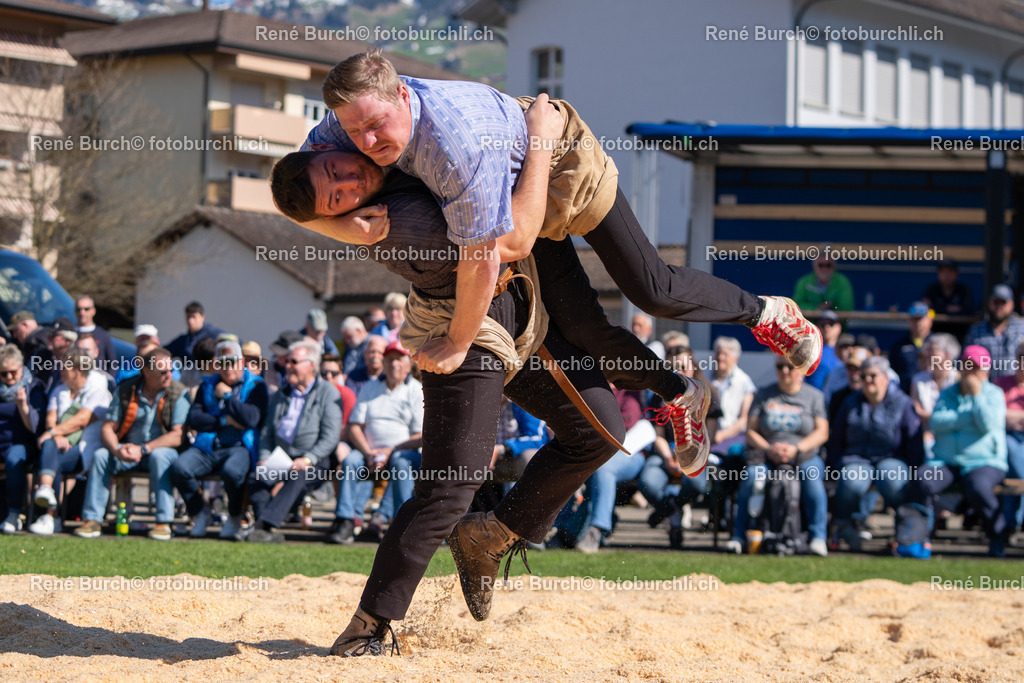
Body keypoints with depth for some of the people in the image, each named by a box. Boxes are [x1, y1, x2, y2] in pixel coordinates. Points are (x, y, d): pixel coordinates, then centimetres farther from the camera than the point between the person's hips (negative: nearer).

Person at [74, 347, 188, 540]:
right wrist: (117, 450, -24)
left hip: (163, 450, -3)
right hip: (128, 450, 3)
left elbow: (178, 436, -16)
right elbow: (108, 427, -1)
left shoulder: (179, 393, -8)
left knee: (159, 456, -36)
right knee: (100, 455, -23)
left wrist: (143, 449, -24)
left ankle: (164, 522, -34)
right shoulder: (125, 390, 0)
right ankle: (93, 520, -22)